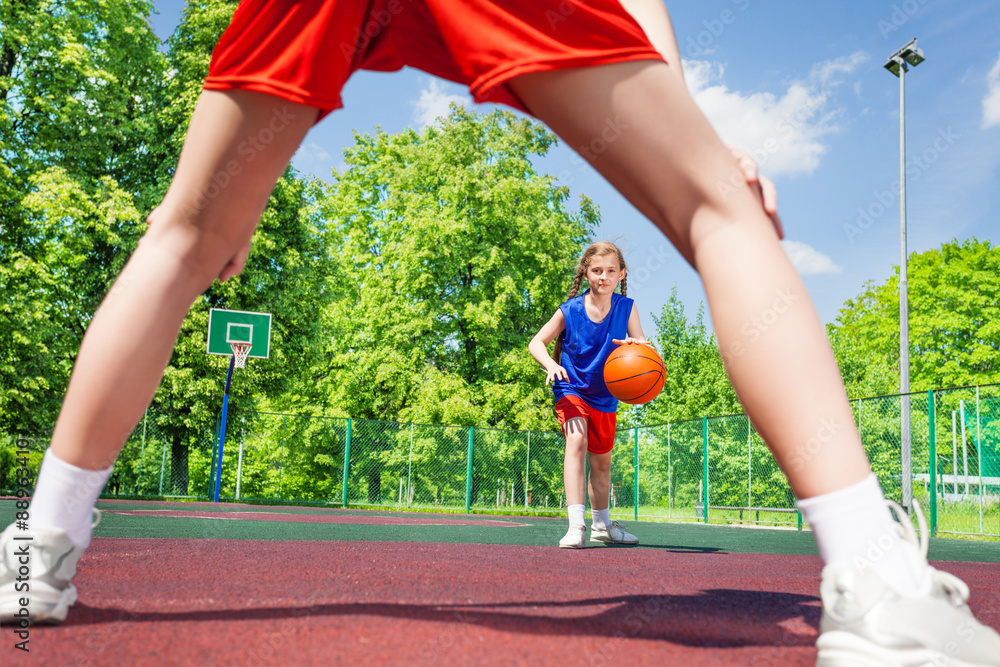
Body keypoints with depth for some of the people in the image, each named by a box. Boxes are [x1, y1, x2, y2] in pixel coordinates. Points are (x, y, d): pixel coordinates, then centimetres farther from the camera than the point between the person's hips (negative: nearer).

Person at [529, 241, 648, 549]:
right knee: (576, 441, -30)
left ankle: (602, 524, 37)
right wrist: (551, 364, -29)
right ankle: (576, 524, -34)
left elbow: (641, 345, -17)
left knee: (602, 460, 17)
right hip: (572, 389, -4)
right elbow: (536, 342, -9)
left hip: (605, 396, 4)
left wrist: (637, 345, -41)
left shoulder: (626, 307, -10)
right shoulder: (569, 310, -16)